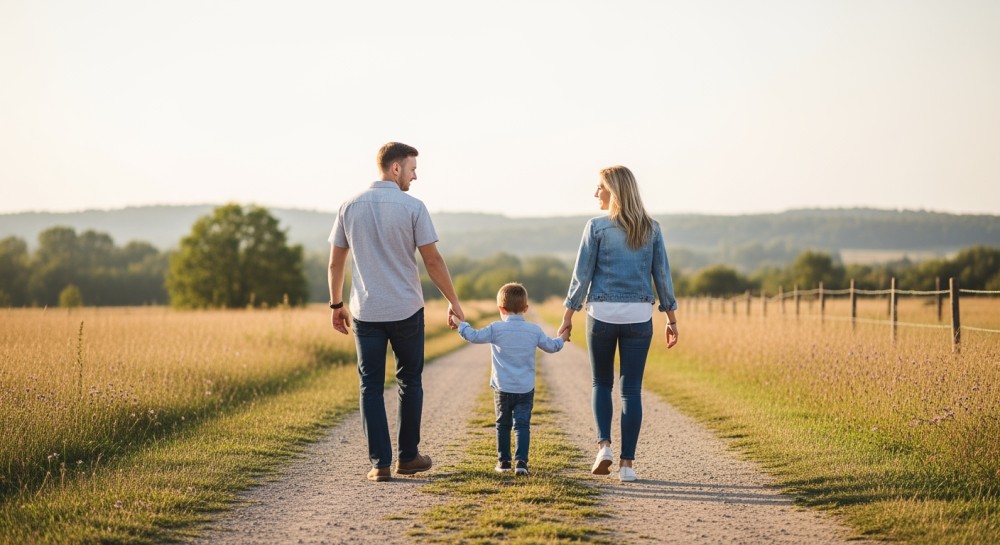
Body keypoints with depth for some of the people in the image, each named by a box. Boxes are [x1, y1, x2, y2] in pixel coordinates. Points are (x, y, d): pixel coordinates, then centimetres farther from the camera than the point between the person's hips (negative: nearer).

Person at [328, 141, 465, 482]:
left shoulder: (350, 207, 3)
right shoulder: (412, 207, -7)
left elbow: (335, 262, 7)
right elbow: (433, 260, -7)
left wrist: (336, 305, 18)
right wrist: (453, 301, 3)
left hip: (366, 312, 2)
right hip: (406, 310, -2)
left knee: (371, 387, 5)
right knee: (409, 383, 14)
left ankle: (380, 463, 1)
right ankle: (408, 456, 20)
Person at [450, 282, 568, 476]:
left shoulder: (496, 329, -7)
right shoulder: (534, 330, 2)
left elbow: (474, 336, -3)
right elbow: (551, 346, 14)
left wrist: (460, 324, 13)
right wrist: (562, 338, 35)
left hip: (503, 388, -1)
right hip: (526, 389, 1)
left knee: (503, 424, 13)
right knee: (522, 425, 0)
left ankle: (503, 461, 19)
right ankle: (521, 461, -12)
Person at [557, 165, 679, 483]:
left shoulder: (596, 227, -4)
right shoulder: (651, 229, 5)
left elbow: (582, 275, -4)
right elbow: (662, 275, 6)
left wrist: (568, 317, 3)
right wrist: (671, 318, 12)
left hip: (602, 314, -2)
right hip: (639, 316, 2)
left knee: (602, 383, 16)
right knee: (631, 389, 5)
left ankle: (604, 445, -2)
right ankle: (627, 462, 3)